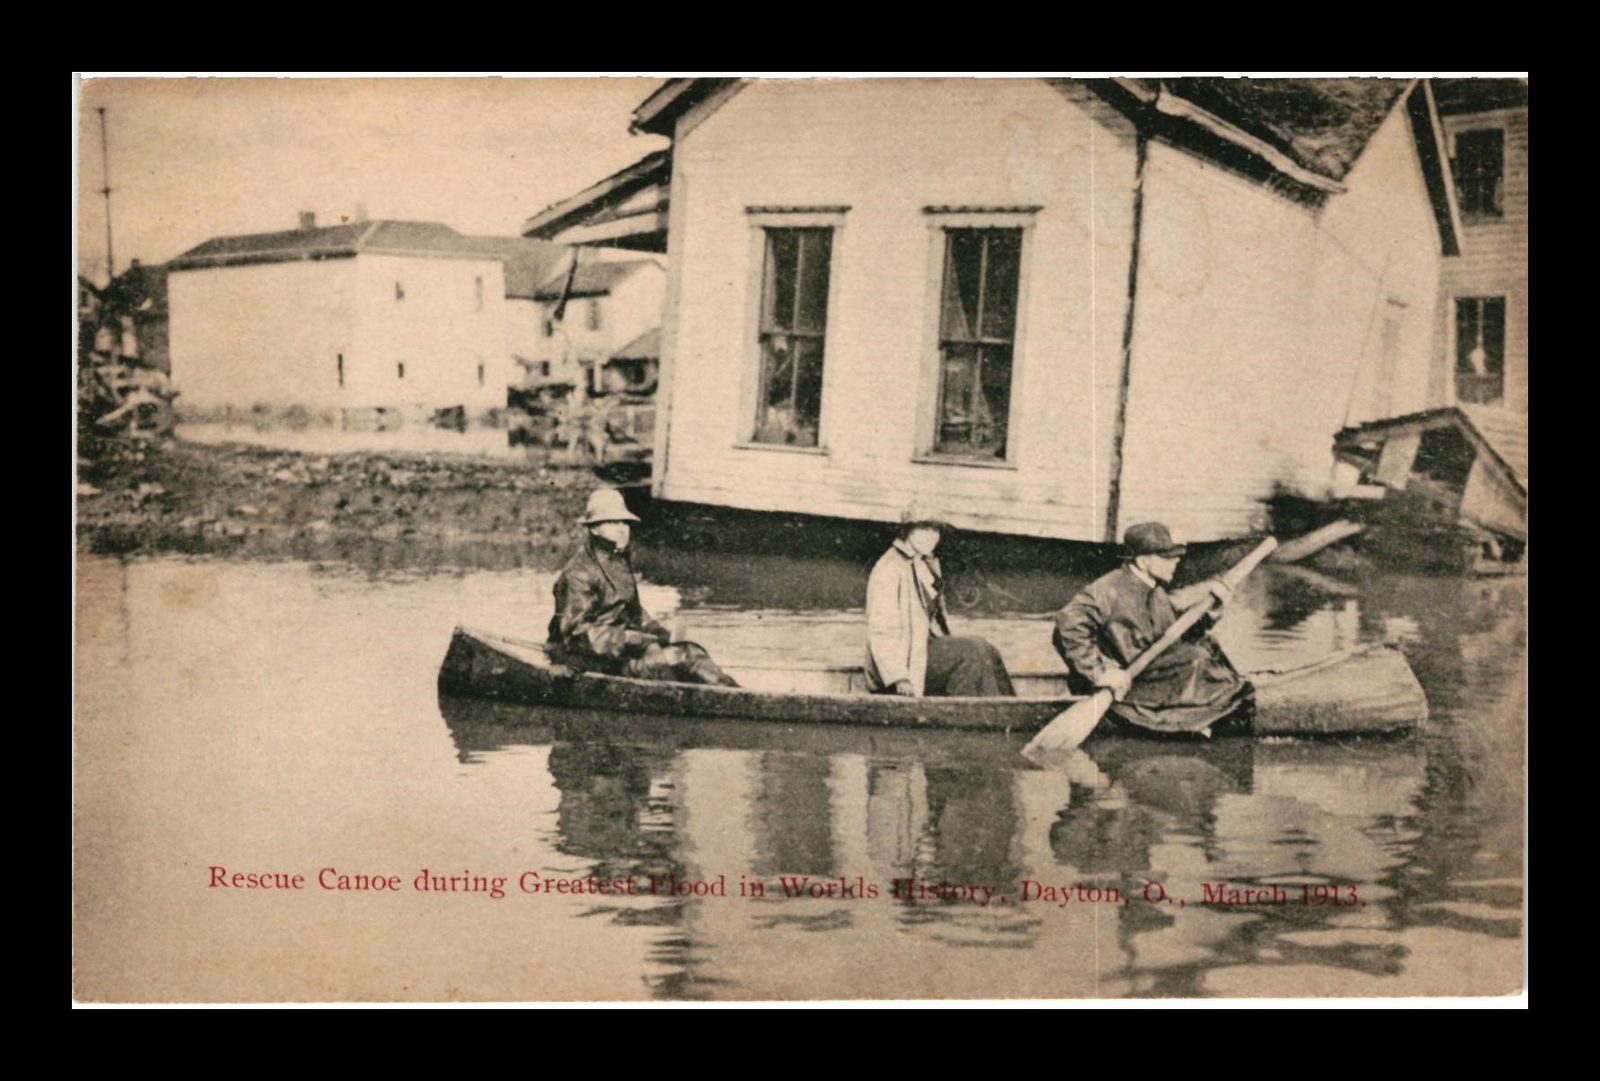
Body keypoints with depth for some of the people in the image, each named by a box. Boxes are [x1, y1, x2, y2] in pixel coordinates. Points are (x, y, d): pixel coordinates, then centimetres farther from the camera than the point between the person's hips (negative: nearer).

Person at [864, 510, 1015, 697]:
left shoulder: (926, 564, 11)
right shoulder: (888, 570, -16)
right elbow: (880, 631, -19)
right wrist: (899, 678, -25)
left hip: (923, 648, 9)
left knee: (987, 653, -4)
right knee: (973, 652, -20)